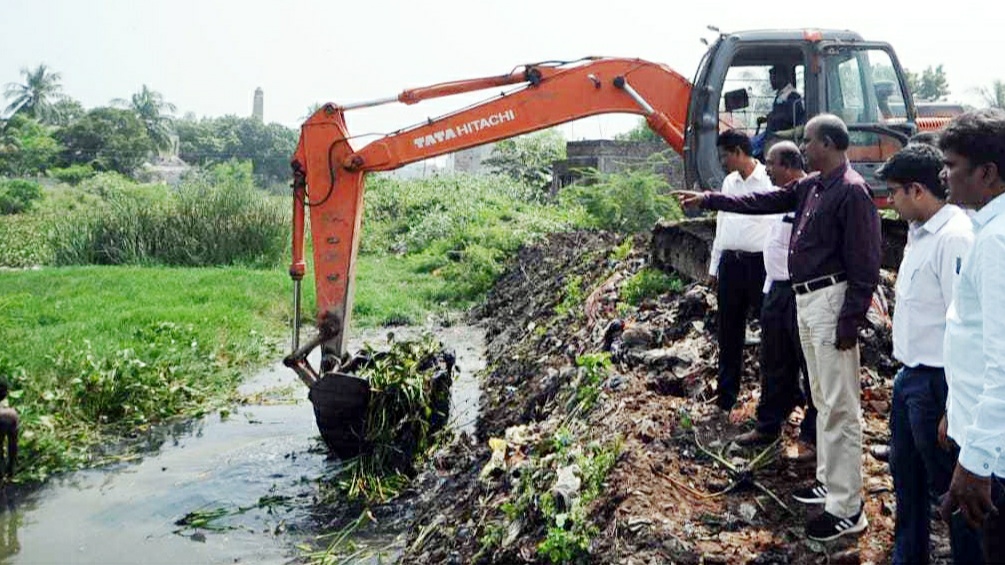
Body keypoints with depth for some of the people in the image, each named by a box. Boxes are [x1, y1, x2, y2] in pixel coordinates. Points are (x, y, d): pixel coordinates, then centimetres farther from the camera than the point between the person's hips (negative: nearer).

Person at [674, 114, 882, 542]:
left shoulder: (852, 191, -16)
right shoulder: (812, 185, 11)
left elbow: (865, 265, -19)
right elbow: (764, 201, 21)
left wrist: (850, 321, -21)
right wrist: (708, 200, 21)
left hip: (831, 301, -10)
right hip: (805, 299, 10)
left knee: (840, 405, -5)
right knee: (823, 399, 18)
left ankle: (847, 510, 2)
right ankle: (829, 481, 31)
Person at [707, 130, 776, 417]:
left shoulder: (770, 180, -8)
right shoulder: (729, 182, 14)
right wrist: (714, 267, 18)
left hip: (760, 263, -7)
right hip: (730, 263, 7)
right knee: (729, 332, 12)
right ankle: (725, 398, 21)